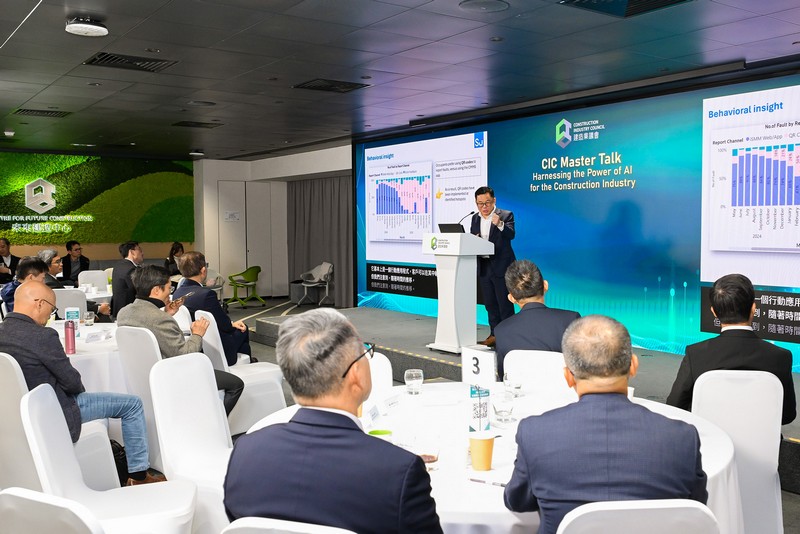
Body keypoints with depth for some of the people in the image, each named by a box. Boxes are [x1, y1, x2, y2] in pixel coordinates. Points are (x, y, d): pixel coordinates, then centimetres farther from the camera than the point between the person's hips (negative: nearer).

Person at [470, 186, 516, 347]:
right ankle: (495, 334, 21)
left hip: (501, 267, -6)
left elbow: (511, 235, -22)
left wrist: (500, 224, -40)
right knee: (490, 304, 12)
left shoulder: (506, 215, -7)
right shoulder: (475, 218, 11)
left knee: (505, 303, -4)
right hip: (483, 266, 6)